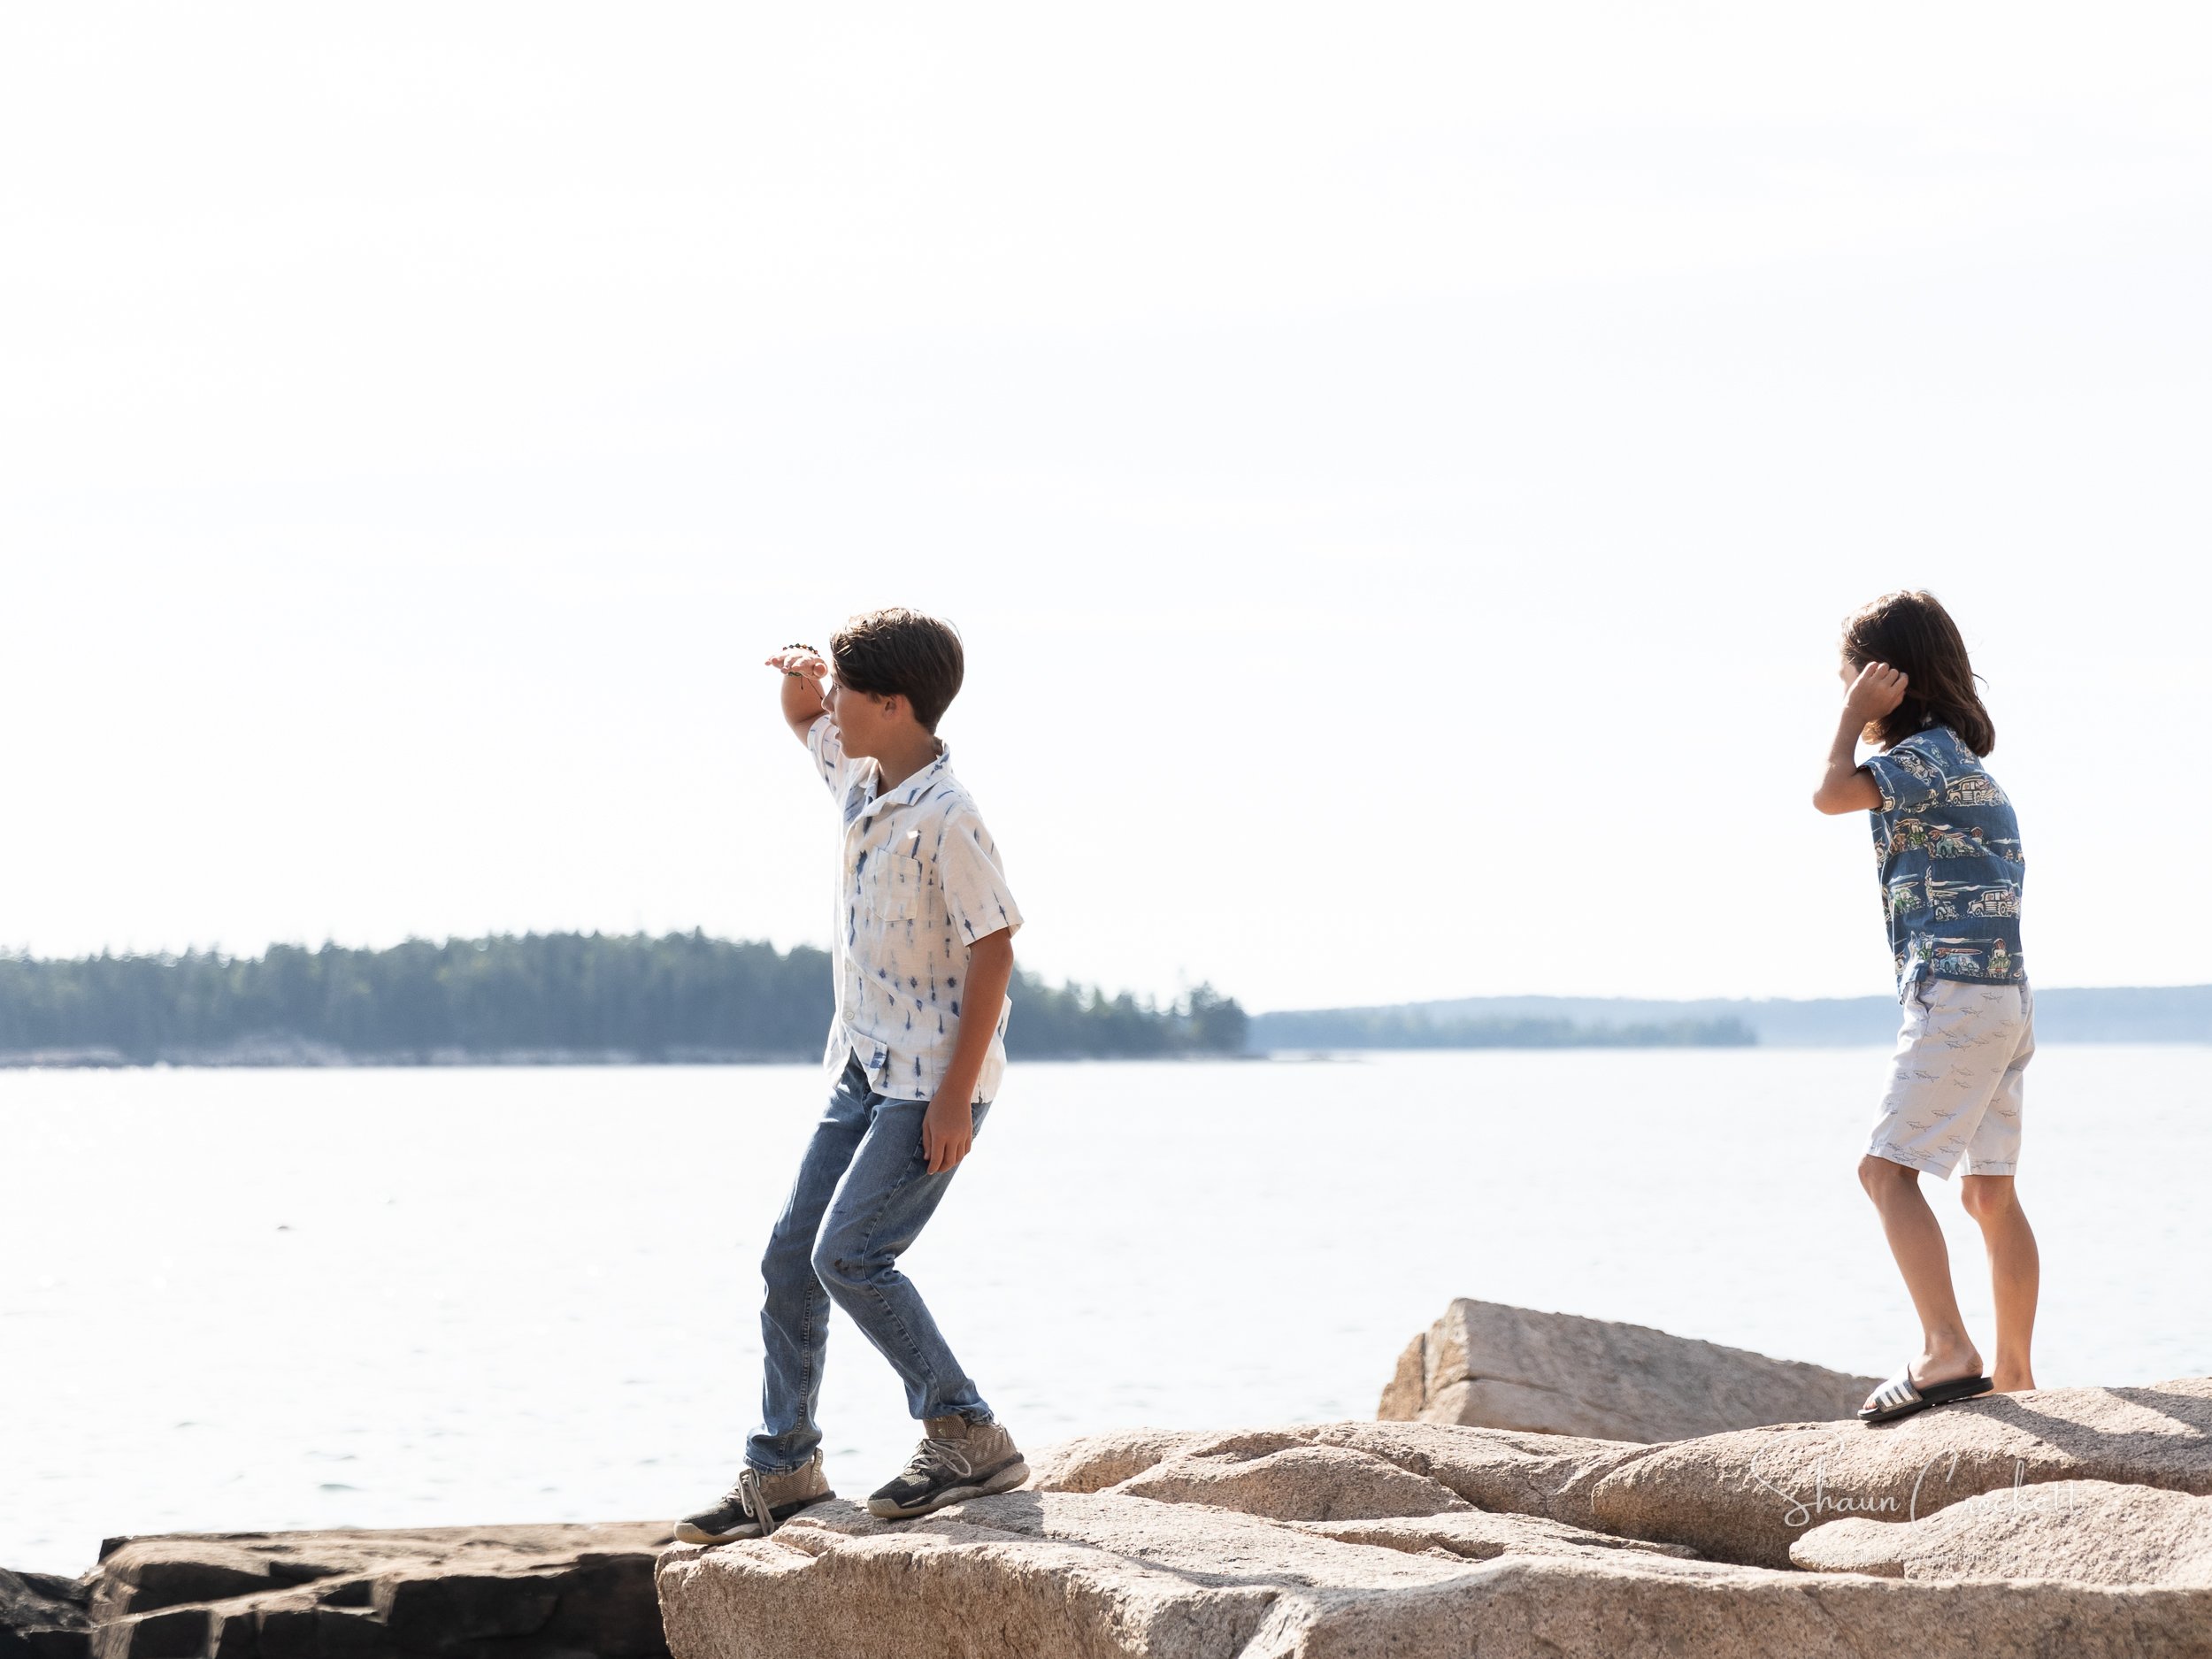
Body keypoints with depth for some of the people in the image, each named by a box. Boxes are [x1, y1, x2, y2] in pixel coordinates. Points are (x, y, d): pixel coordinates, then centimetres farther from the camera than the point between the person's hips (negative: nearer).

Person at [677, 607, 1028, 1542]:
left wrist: (957, 1097, -22)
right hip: (864, 1070, 9)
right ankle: (783, 1472, 17)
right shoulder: (859, 778, 5)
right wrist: (800, 676, 0)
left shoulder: (947, 819, -20)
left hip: (931, 1081, -9)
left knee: (849, 1254, -18)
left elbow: (994, 951, -20)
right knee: (788, 1257, 8)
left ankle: (970, 1440, -9)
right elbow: (802, 714, 26)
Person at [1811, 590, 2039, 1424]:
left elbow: (1832, 793, -17)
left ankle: (1946, 1351, -23)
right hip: (2003, 992, 10)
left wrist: (1856, 716, -5)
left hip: (1957, 990, -10)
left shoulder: (1927, 751, -9)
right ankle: (2013, 1374, 14)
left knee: (1887, 1168, -13)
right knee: (1991, 1191, 11)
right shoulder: (1959, 758, 19)